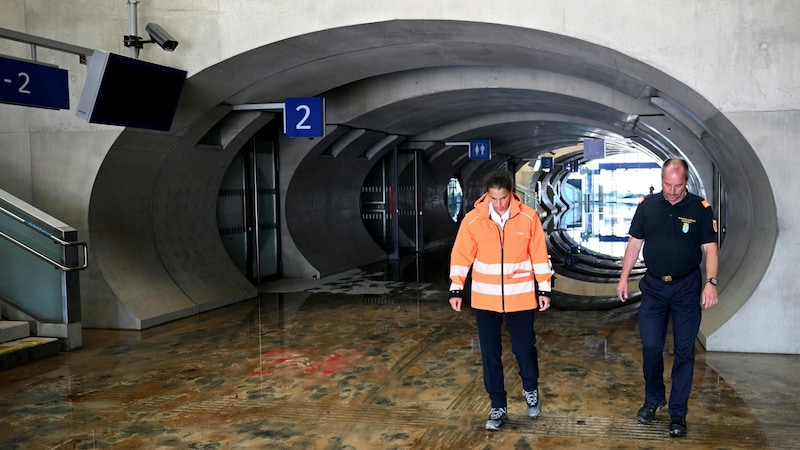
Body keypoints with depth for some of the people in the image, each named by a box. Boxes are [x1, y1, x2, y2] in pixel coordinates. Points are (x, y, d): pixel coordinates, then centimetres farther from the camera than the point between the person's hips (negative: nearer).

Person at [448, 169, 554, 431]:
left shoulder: (529, 218, -8)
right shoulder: (473, 220, -8)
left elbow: (539, 255, -1)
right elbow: (461, 256, -2)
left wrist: (544, 289, 0)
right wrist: (456, 289, -5)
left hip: (520, 296, -1)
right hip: (485, 298, 1)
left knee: (524, 348, 10)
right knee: (490, 353, 7)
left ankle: (531, 390, 39)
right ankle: (498, 407, 22)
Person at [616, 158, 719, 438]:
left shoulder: (700, 208, -5)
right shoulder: (647, 205, 1)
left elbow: (710, 248, -6)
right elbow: (635, 242, 6)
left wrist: (711, 282, -19)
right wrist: (624, 277, 1)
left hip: (687, 288, -2)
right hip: (653, 286, 2)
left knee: (684, 350, 4)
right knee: (650, 346, 6)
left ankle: (678, 412, 16)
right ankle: (653, 399, 29)